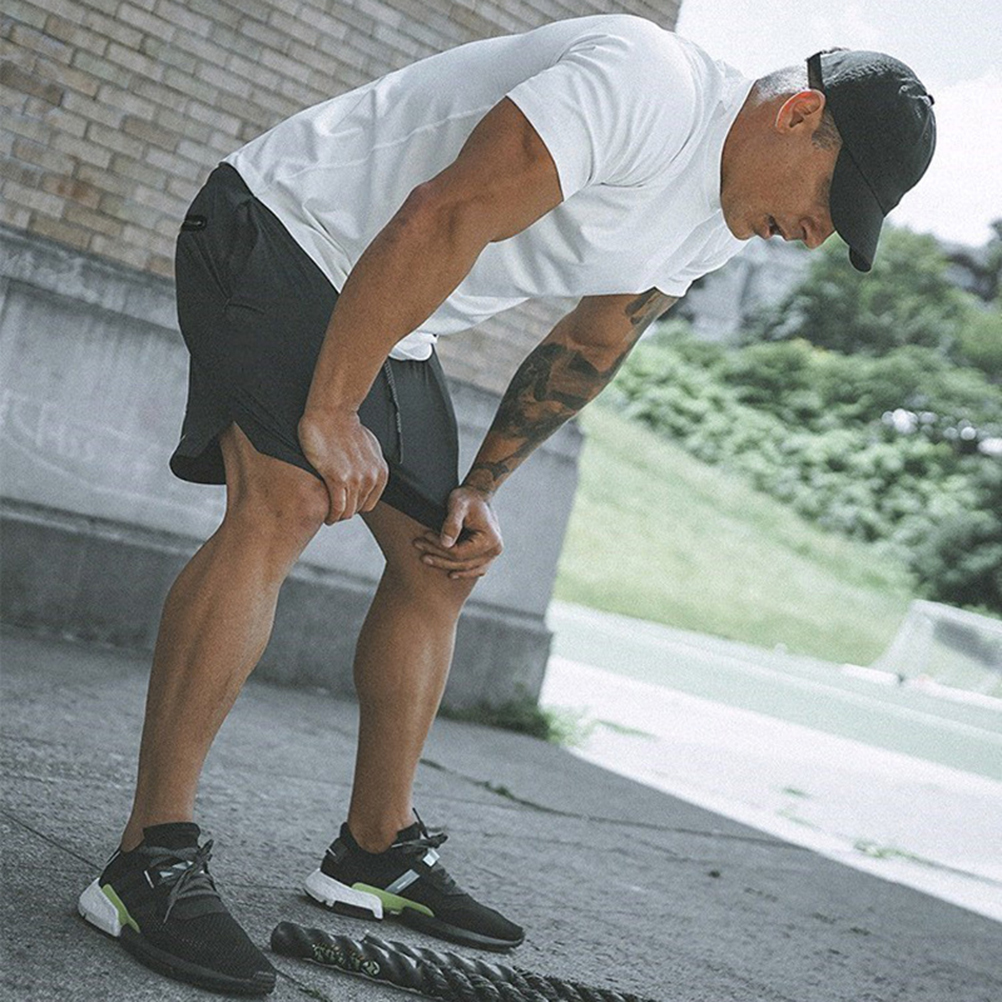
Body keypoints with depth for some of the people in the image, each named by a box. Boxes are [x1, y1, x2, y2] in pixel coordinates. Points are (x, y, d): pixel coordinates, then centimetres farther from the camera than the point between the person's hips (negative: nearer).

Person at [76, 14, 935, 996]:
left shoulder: (718, 224, 5)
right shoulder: (649, 81, -26)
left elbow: (585, 350, 15)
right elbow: (441, 219, -31)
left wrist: (479, 489, 9)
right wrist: (329, 411, -27)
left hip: (390, 322, 10)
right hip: (282, 227, -9)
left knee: (440, 565, 6)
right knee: (287, 504, -27)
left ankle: (378, 854, 17)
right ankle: (150, 861, -24)